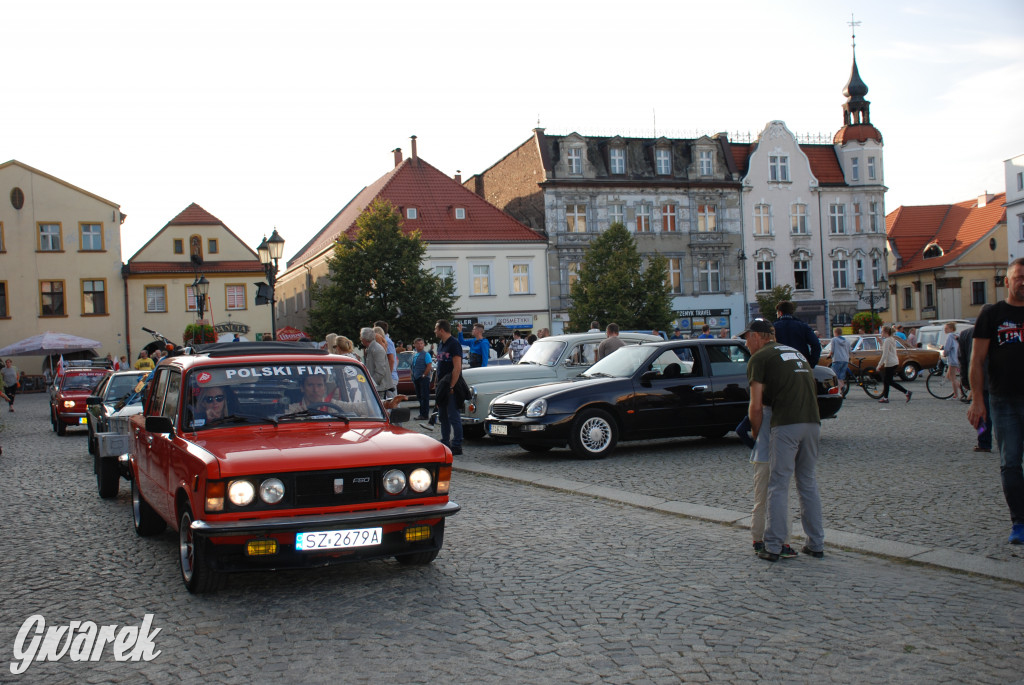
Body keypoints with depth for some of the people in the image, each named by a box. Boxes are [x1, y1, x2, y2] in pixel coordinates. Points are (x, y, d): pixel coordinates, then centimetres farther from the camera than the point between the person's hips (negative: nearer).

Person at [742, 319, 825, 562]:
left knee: (779, 486, -1)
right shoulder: (795, 352, 25)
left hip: (786, 424, -7)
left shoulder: (759, 358, 3)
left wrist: (755, 433, 12)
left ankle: (773, 547, 2)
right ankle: (816, 544, 18)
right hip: (813, 422, 7)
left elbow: (756, 407, -2)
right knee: (808, 483, 15)